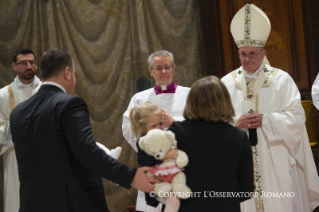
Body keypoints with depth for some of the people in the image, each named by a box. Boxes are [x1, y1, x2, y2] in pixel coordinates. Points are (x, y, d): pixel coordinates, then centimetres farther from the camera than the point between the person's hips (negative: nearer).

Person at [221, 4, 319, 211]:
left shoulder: (281, 79, 0)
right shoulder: (227, 83, 5)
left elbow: (296, 116, -5)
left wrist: (266, 120, -17)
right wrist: (236, 123, -16)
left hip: (276, 161, -1)